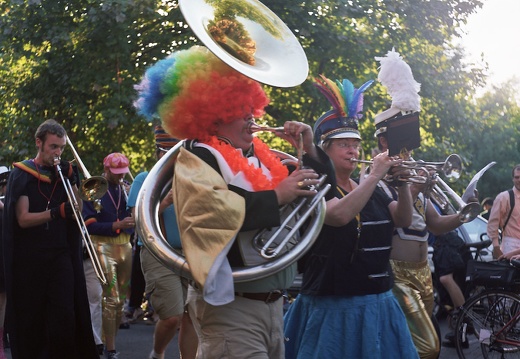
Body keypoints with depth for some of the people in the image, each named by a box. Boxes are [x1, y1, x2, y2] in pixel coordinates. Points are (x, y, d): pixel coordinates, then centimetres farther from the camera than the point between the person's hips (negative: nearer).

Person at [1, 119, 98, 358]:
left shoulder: (64, 172, 10)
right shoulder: (22, 174, -2)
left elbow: (77, 210, 4)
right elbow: (23, 219, -13)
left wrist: (69, 180, -8)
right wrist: (57, 213, -27)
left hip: (60, 256, 3)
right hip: (30, 258, -2)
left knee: (65, 317, -7)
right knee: (31, 318, 4)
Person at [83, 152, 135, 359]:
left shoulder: (125, 189, 11)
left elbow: (134, 218, 11)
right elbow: (90, 225, -11)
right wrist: (116, 225, -21)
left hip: (125, 246, 6)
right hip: (104, 246, -5)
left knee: (121, 299, 9)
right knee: (112, 299, -10)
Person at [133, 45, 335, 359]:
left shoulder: (257, 155, 14)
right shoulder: (198, 157, -7)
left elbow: (314, 193, 20)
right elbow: (208, 209, -27)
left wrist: (309, 152, 4)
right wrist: (276, 196, -23)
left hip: (272, 301, 8)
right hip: (231, 305, -8)